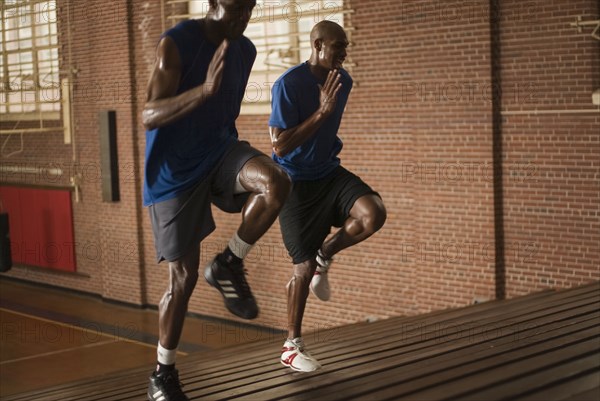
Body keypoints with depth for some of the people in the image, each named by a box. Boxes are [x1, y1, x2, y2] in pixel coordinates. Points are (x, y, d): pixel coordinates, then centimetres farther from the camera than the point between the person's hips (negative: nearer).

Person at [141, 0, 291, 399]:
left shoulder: (246, 50, 3)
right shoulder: (176, 42, -19)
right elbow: (149, 117, -29)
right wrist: (204, 89, -44)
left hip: (220, 151, 5)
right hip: (175, 170, -5)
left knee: (277, 183, -28)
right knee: (184, 275, -3)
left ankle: (229, 265, -3)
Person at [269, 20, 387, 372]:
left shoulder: (343, 81, 1)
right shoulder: (288, 85, -20)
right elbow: (280, 147, -25)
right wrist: (321, 111, -28)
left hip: (330, 172, 6)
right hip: (296, 182, -6)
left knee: (374, 214, -22)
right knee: (304, 266, -3)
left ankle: (324, 256, 7)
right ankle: (292, 346, 16)